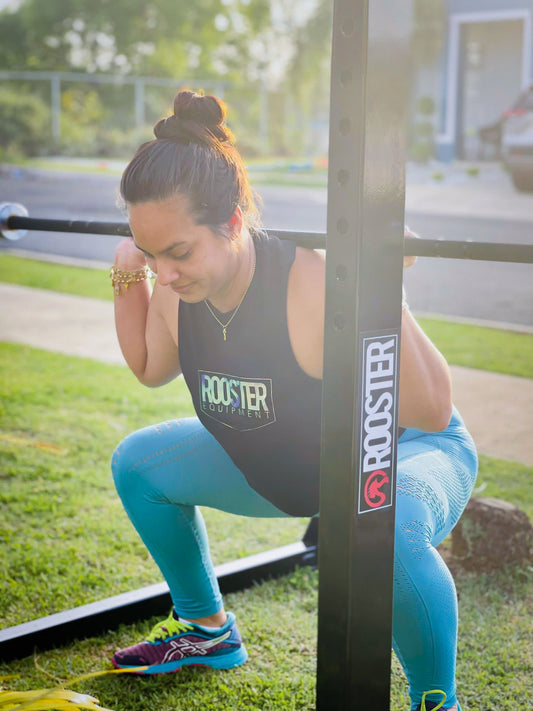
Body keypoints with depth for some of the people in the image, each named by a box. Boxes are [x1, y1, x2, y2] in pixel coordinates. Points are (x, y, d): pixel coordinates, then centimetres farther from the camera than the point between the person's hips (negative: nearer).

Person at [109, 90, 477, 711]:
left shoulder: (318, 286, -36)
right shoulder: (176, 288, -15)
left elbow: (431, 415, -37)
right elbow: (151, 370, 8)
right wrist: (127, 276, -5)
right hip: (280, 466, 7)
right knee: (137, 463, 7)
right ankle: (207, 630, 26)